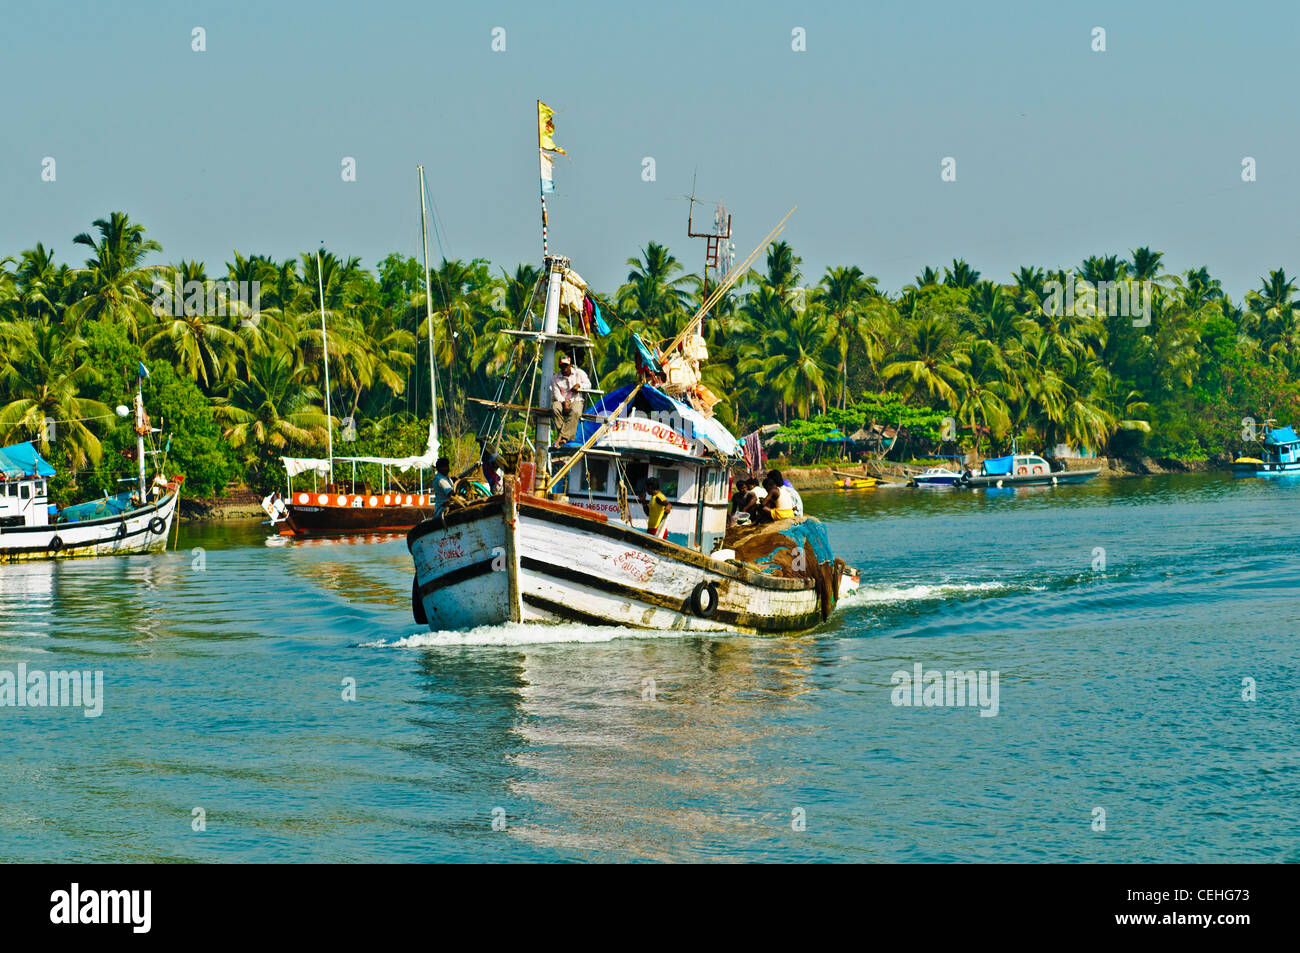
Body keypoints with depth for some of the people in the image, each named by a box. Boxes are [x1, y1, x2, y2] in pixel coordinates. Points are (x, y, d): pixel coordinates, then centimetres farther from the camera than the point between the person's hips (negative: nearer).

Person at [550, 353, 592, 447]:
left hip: (576, 401, -1)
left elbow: (588, 385, 10)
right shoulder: (555, 378, 4)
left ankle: (562, 436, -44)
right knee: (555, 408, -36)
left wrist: (579, 385, -11)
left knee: (575, 412, -37)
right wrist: (564, 402, -22)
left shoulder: (579, 373, 7)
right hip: (561, 401, 1)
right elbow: (556, 394, -5)